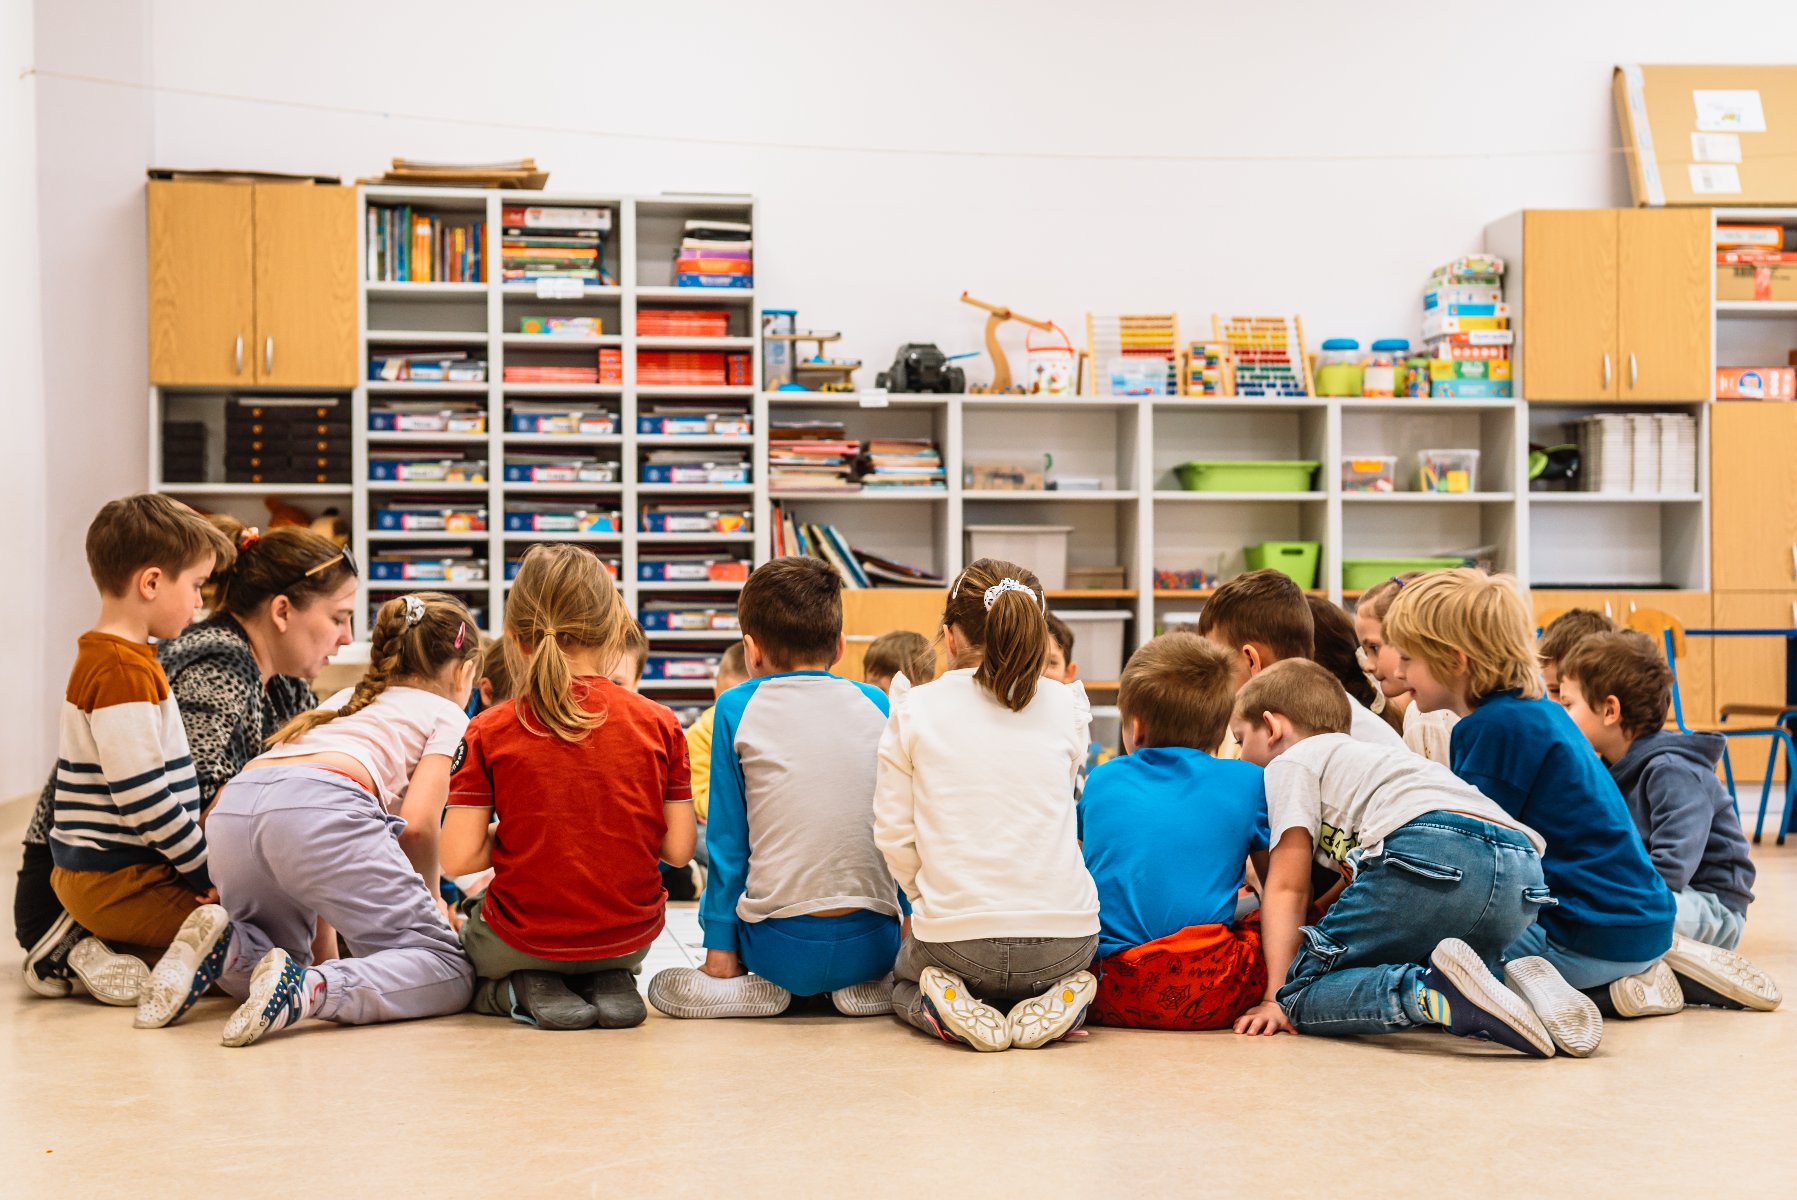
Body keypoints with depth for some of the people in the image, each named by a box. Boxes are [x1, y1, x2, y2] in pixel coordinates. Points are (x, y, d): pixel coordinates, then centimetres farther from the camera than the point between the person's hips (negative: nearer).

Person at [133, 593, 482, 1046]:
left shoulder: (345, 701, 39)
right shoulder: (447, 713, 20)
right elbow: (418, 823, 4)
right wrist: (428, 897, 22)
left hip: (231, 811, 7)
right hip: (321, 807, -6)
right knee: (450, 974, -2)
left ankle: (228, 947, -3)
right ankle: (304, 991, -26)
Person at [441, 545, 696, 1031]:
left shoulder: (489, 731, -11)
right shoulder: (658, 723, -8)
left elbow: (459, 858, -14)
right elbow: (679, 849, -6)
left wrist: (511, 837, 6)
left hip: (525, 939, -2)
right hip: (629, 938, 2)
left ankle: (523, 991, 1)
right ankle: (610, 983, 5)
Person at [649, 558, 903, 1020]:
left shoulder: (737, 708, 0)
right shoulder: (877, 704, 7)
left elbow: (728, 842, 1)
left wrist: (720, 951, 6)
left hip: (782, 944, -2)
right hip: (873, 943, 2)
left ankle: (762, 986, 4)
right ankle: (862, 984, 8)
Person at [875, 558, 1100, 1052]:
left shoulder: (915, 709, -1)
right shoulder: (1067, 706, 4)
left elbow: (893, 833, 0)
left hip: (953, 937, -1)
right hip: (1062, 940, 1)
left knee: (904, 973, 35)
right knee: (1072, 968, 39)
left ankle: (945, 1007, -1)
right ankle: (1048, 1006, 2)